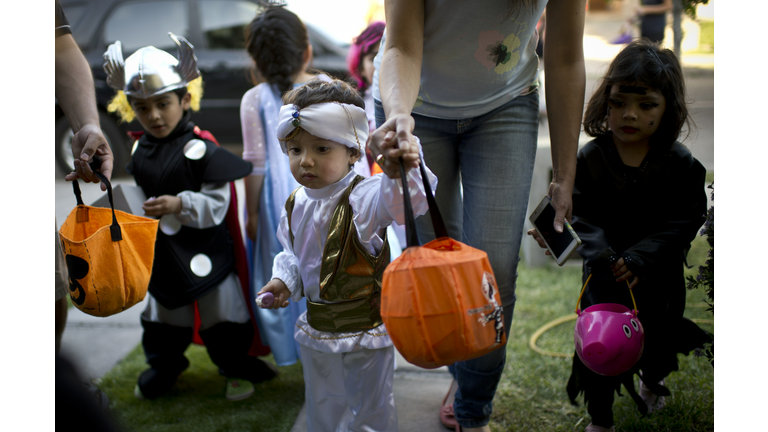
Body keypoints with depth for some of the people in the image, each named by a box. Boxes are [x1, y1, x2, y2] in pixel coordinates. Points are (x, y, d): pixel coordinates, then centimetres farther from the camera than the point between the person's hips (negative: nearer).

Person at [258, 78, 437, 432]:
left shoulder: (362, 197, -21)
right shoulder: (296, 204, -1)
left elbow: (400, 202, -43)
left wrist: (402, 173, -63)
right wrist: (284, 281, -3)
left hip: (366, 327, -6)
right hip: (316, 330, 6)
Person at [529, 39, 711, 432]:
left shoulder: (681, 164, -10)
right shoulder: (589, 159, -9)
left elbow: (683, 222, -13)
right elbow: (583, 216, -12)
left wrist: (640, 258, -25)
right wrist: (600, 254, -31)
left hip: (658, 278, 1)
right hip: (604, 275, -1)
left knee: (658, 341, 19)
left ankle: (653, 382, 54)